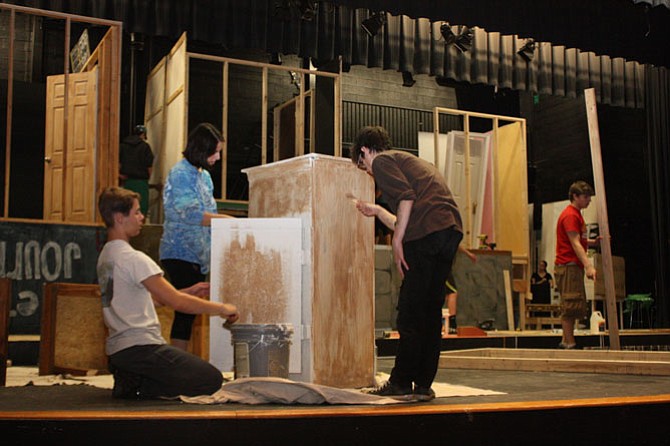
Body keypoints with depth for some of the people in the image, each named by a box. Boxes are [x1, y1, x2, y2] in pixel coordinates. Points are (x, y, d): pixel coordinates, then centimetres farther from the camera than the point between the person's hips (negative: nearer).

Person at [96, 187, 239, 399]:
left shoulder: (105, 256, 14)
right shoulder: (134, 259, -16)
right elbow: (176, 302, -18)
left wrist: (188, 292, 17)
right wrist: (221, 308, -6)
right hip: (140, 347, -10)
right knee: (212, 380, -10)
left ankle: (130, 380, 7)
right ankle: (138, 389, -11)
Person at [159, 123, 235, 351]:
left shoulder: (204, 175, 15)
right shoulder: (181, 173, -11)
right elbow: (191, 214, -20)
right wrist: (228, 220, -19)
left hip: (198, 255, 8)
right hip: (181, 253, -8)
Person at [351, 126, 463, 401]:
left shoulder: (382, 161, 9)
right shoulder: (411, 161, 35)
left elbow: (407, 196, -10)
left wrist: (397, 242, -9)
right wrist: (376, 211, 47)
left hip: (427, 232, -8)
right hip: (452, 230, 9)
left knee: (410, 313, -3)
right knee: (431, 311, 10)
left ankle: (402, 384, 2)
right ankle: (423, 385, 13)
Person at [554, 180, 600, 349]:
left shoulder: (576, 214, 20)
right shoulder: (570, 215, -12)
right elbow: (575, 244, -21)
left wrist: (594, 242, 11)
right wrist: (588, 266, -29)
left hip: (574, 266, 11)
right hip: (568, 266, -11)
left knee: (573, 307, 12)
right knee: (570, 306, -10)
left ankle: (565, 342, 17)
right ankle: (570, 344, -9)